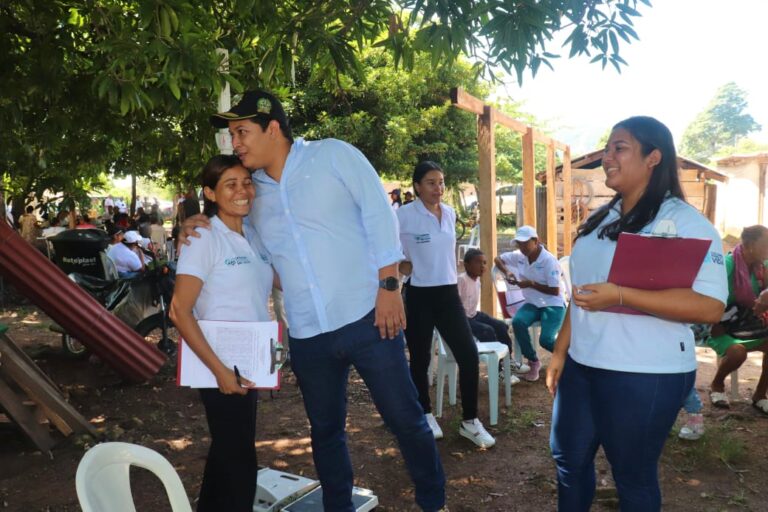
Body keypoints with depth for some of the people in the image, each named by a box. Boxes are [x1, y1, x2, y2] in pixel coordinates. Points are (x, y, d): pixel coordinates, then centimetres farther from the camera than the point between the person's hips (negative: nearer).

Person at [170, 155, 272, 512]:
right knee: (239, 461, 3)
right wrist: (218, 369, -23)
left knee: (228, 452, 21)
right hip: (221, 366, -7)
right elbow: (180, 311, -19)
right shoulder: (204, 238, -14)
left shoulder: (254, 236, 5)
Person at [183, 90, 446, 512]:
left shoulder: (333, 155, -3)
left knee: (405, 419, 6)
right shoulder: (253, 191, 11)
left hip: (366, 317, -4)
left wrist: (389, 286, -11)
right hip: (306, 335, 5)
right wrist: (201, 227, 6)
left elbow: (379, 215, -5)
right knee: (325, 431, 16)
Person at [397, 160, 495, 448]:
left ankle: (470, 422, 13)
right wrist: (397, 265, -6)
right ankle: (426, 416, 28)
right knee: (420, 359, 7)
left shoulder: (450, 214, 7)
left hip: (448, 293, 5)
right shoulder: (404, 215, -11)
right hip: (418, 296, -4)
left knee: (469, 355, -2)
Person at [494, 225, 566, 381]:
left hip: (553, 305, -5)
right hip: (532, 304, 5)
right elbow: (498, 259, 14)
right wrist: (507, 272, -6)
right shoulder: (519, 256, -1)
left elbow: (555, 291, -17)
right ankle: (533, 362, -6)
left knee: (545, 340, -25)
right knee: (518, 322, -27)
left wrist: (531, 284, -21)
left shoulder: (549, 260, -18)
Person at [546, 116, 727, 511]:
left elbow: (710, 306, -24)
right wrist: (560, 350, 13)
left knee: (634, 476, 11)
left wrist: (619, 297, -29)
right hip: (582, 365, 8)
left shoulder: (684, 222, -14)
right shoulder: (600, 220, 10)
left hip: (644, 375, -7)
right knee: (568, 458, 20)